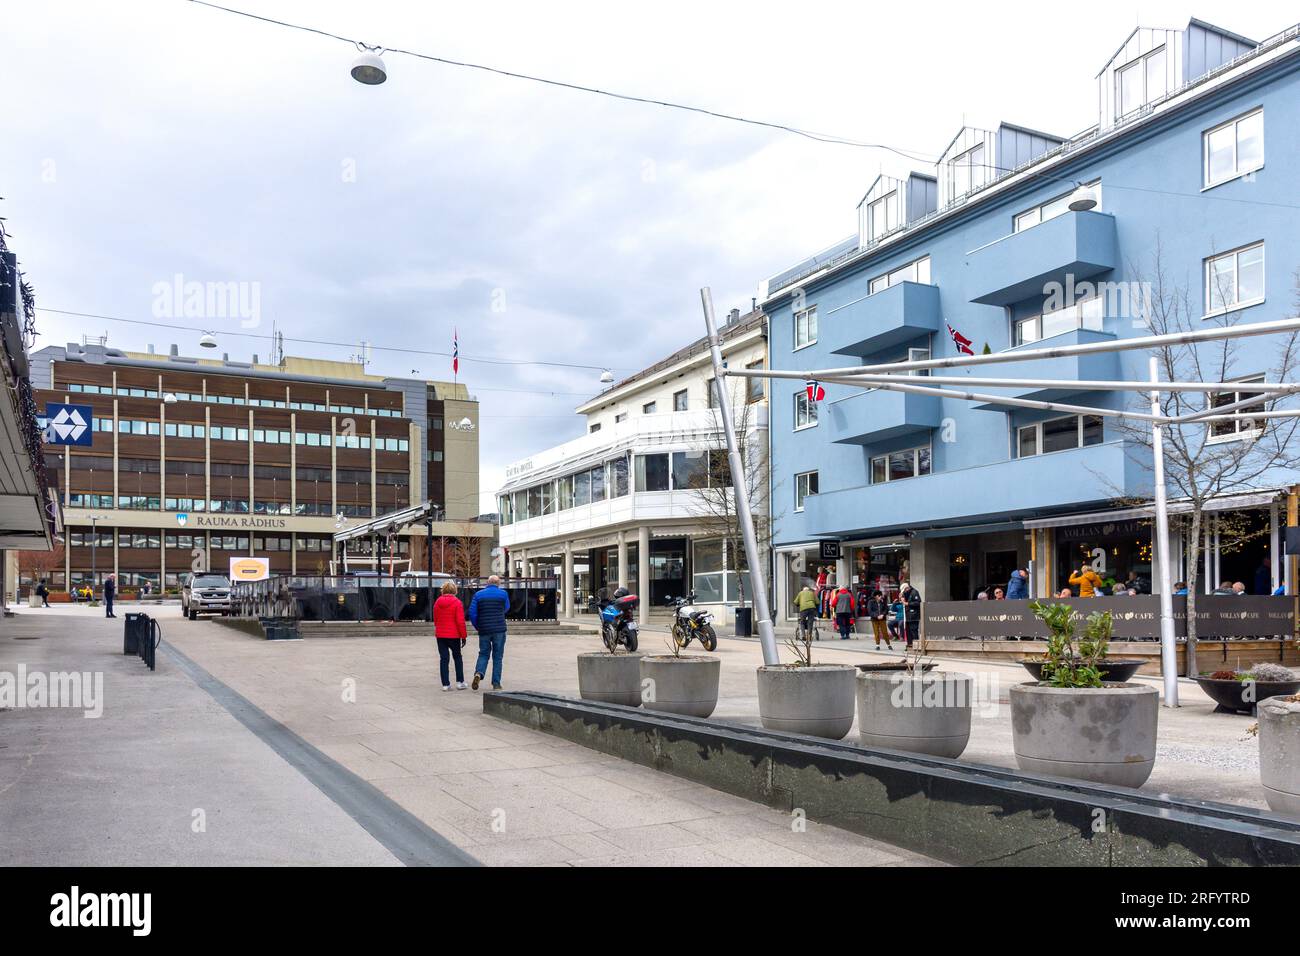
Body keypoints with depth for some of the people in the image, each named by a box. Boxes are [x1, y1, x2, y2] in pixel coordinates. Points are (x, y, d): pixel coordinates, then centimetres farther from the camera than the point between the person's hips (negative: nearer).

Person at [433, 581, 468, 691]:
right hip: (453, 635, -3)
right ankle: (460, 682, 11)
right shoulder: (457, 602, -10)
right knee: (457, 657, 12)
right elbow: (460, 621, -12)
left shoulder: (437, 602, 5)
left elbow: (435, 620, 13)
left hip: (440, 635, 3)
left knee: (443, 659, 6)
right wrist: (464, 636, -5)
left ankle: (446, 684, 5)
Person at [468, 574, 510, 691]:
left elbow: (472, 612, -3)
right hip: (499, 630, -1)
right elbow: (506, 608, 14)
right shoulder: (503, 594, -1)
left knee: (483, 653, 14)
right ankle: (496, 683, 6)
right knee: (497, 657, 6)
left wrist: (477, 627, 7)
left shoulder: (478, 595, 2)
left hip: (484, 630, 1)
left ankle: (478, 673, -13)